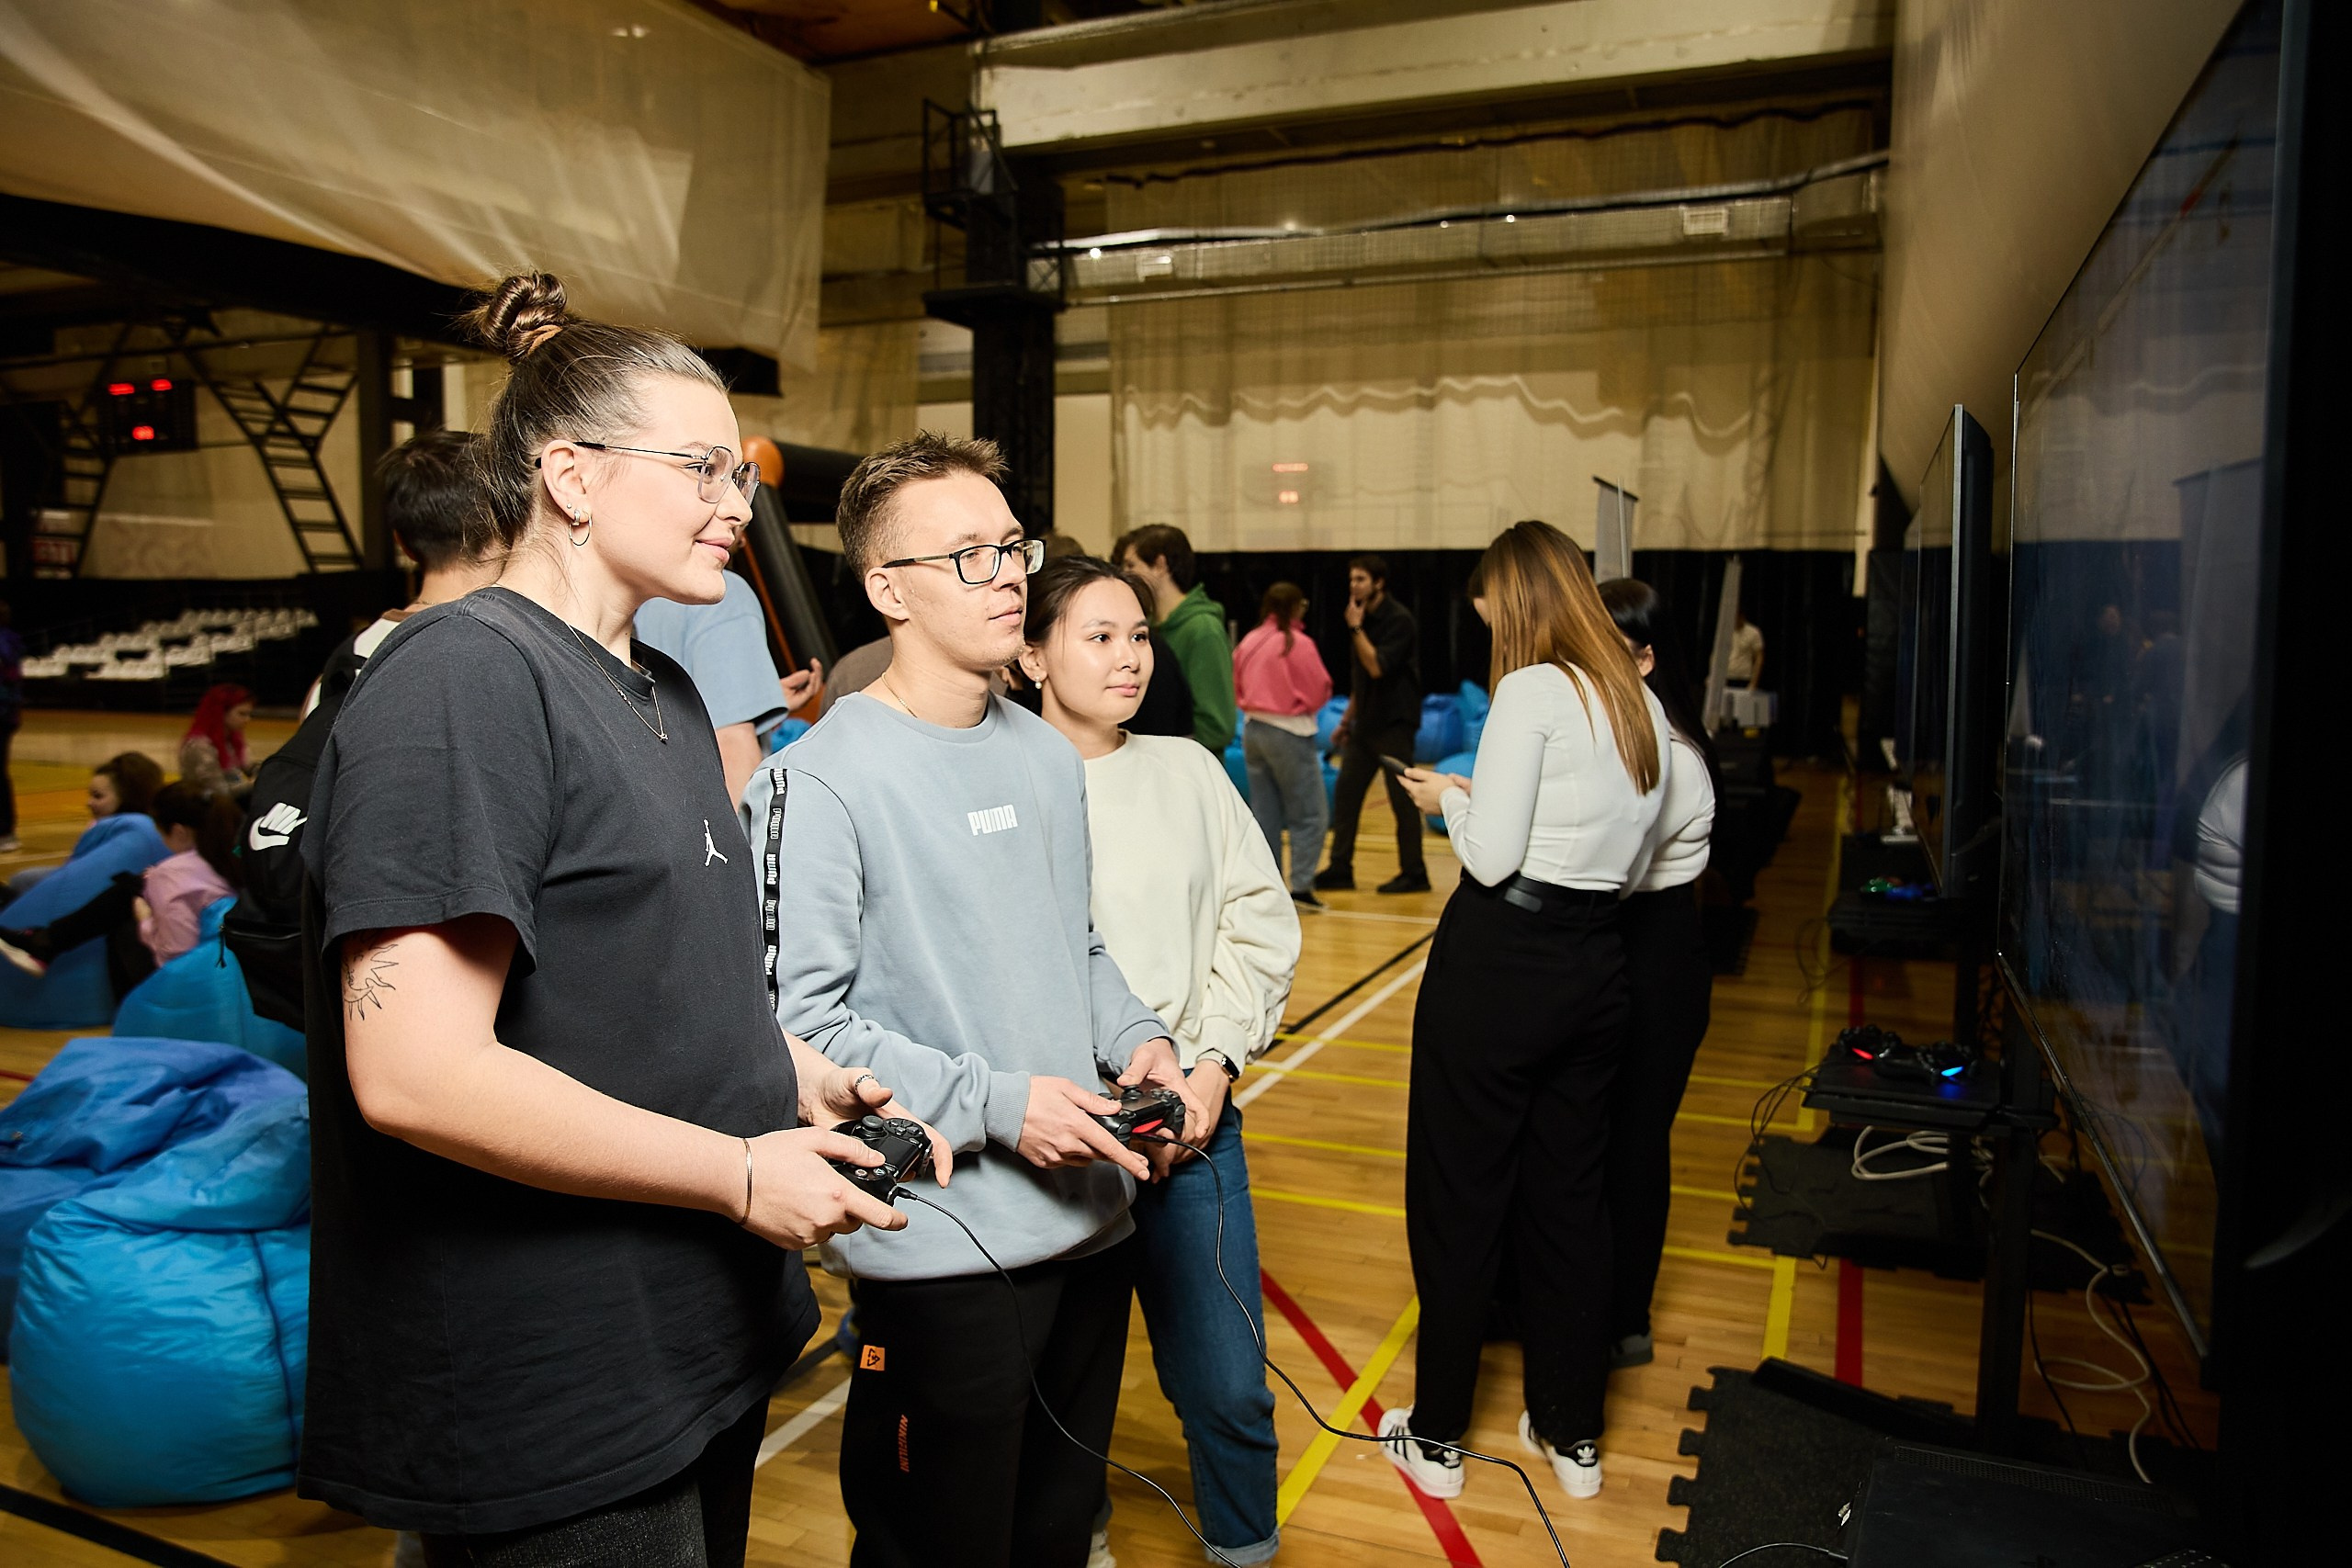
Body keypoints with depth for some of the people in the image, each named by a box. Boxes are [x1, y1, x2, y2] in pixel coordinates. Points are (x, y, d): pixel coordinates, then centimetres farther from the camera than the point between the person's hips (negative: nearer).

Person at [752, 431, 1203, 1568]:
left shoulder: (1047, 756, 10)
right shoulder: (822, 780, -15)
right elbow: (801, 1018, -18)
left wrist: (1136, 1036, 0)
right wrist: (996, 1103, -20)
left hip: (1090, 1221, 7)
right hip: (944, 1251, -7)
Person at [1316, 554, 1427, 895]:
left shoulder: (1398, 620, -13)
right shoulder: (1365, 619, 11)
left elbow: (1377, 667, -23)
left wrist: (1356, 628, -19)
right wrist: (1347, 719, 18)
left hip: (1394, 723, -8)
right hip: (1366, 723, 8)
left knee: (1402, 799, -2)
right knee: (1345, 794, 6)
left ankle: (1414, 873, 8)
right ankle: (1340, 870, 12)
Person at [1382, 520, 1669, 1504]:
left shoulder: (1533, 690, -15)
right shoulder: (1644, 704, 9)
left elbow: (1491, 857, -18)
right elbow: (1629, 859, 14)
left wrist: (1449, 798, 2)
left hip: (1501, 960, -7)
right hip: (1595, 967, 8)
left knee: (1458, 1199, 7)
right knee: (1569, 1198, 18)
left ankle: (1436, 1438, 22)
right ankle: (1573, 1436, 31)